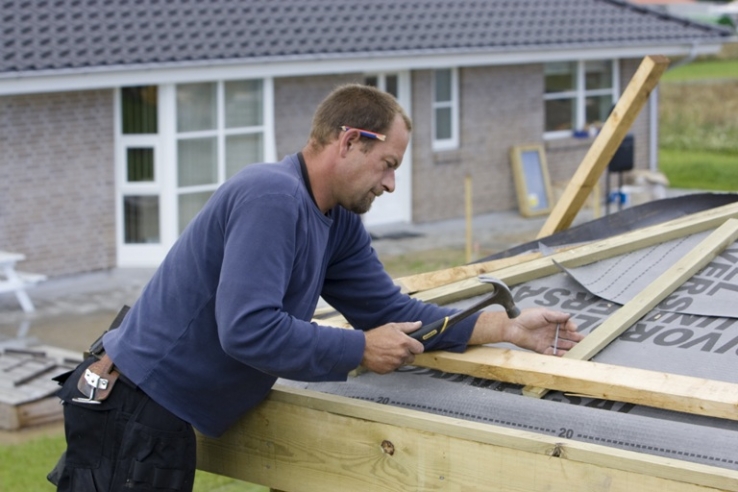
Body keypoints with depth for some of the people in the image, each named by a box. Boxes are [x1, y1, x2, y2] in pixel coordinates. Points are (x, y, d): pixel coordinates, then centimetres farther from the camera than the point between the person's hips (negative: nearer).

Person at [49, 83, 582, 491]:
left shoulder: (339, 224, 7)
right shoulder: (272, 196, -22)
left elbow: (390, 309, 10)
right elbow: (247, 329, -30)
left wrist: (508, 328, 5)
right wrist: (361, 351, -21)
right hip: (132, 410, -9)